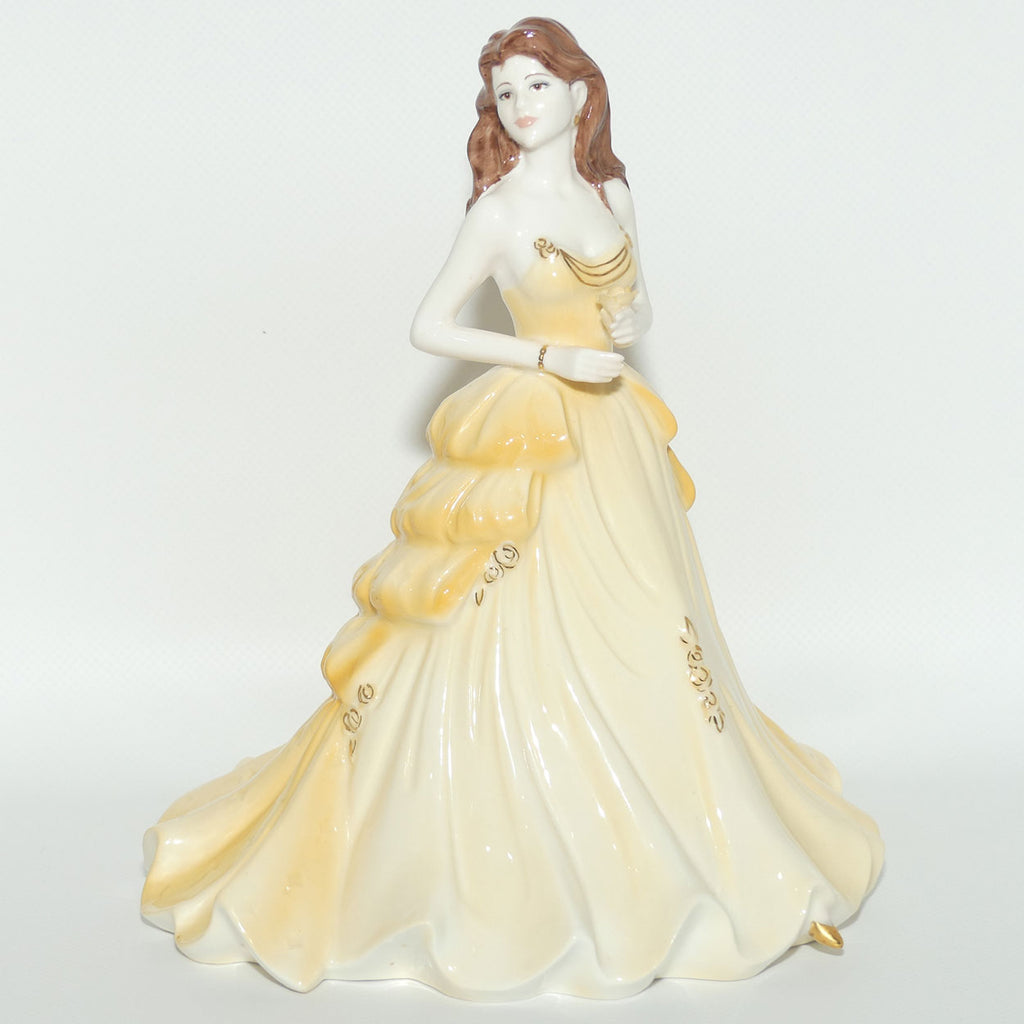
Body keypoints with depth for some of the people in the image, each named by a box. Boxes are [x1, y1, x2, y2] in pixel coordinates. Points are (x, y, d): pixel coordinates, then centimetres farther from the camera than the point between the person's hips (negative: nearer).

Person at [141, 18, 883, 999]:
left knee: (644, 639, 12)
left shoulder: (611, 193, 8)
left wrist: (630, 324, -4)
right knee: (523, 649, -4)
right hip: (534, 447, -5)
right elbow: (428, 326, -8)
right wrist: (552, 355, -14)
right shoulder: (498, 212, -7)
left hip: (617, 437, 6)